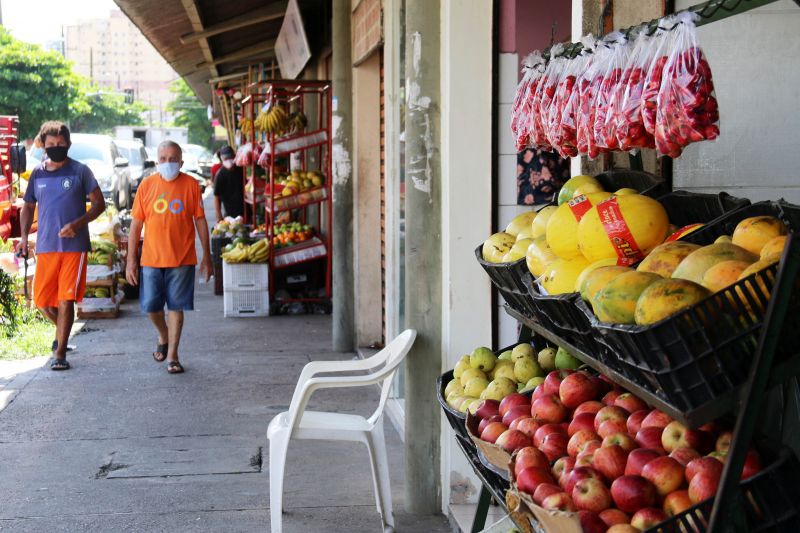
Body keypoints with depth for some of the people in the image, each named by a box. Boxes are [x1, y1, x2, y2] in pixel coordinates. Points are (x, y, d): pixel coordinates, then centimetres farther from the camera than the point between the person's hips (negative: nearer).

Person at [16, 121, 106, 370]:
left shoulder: (80, 171, 0)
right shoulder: (37, 174, 10)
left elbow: (99, 203, 0)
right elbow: (28, 207, 19)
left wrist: (78, 223, -15)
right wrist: (24, 236, 4)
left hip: (74, 245, -4)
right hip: (45, 247, 4)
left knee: (66, 299, -6)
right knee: (42, 300, 5)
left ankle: (60, 352, 2)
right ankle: (62, 330, 34)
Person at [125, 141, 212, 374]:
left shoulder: (190, 185, -2)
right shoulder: (147, 185, 1)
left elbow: (200, 221, 3)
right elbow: (136, 225, 4)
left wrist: (206, 256, 2)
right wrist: (131, 260, 1)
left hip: (182, 259, -1)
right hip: (151, 258, 2)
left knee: (176, 307, 2)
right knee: (150, 306, 5)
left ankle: (172, 356, 12)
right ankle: (164, 336, 35)